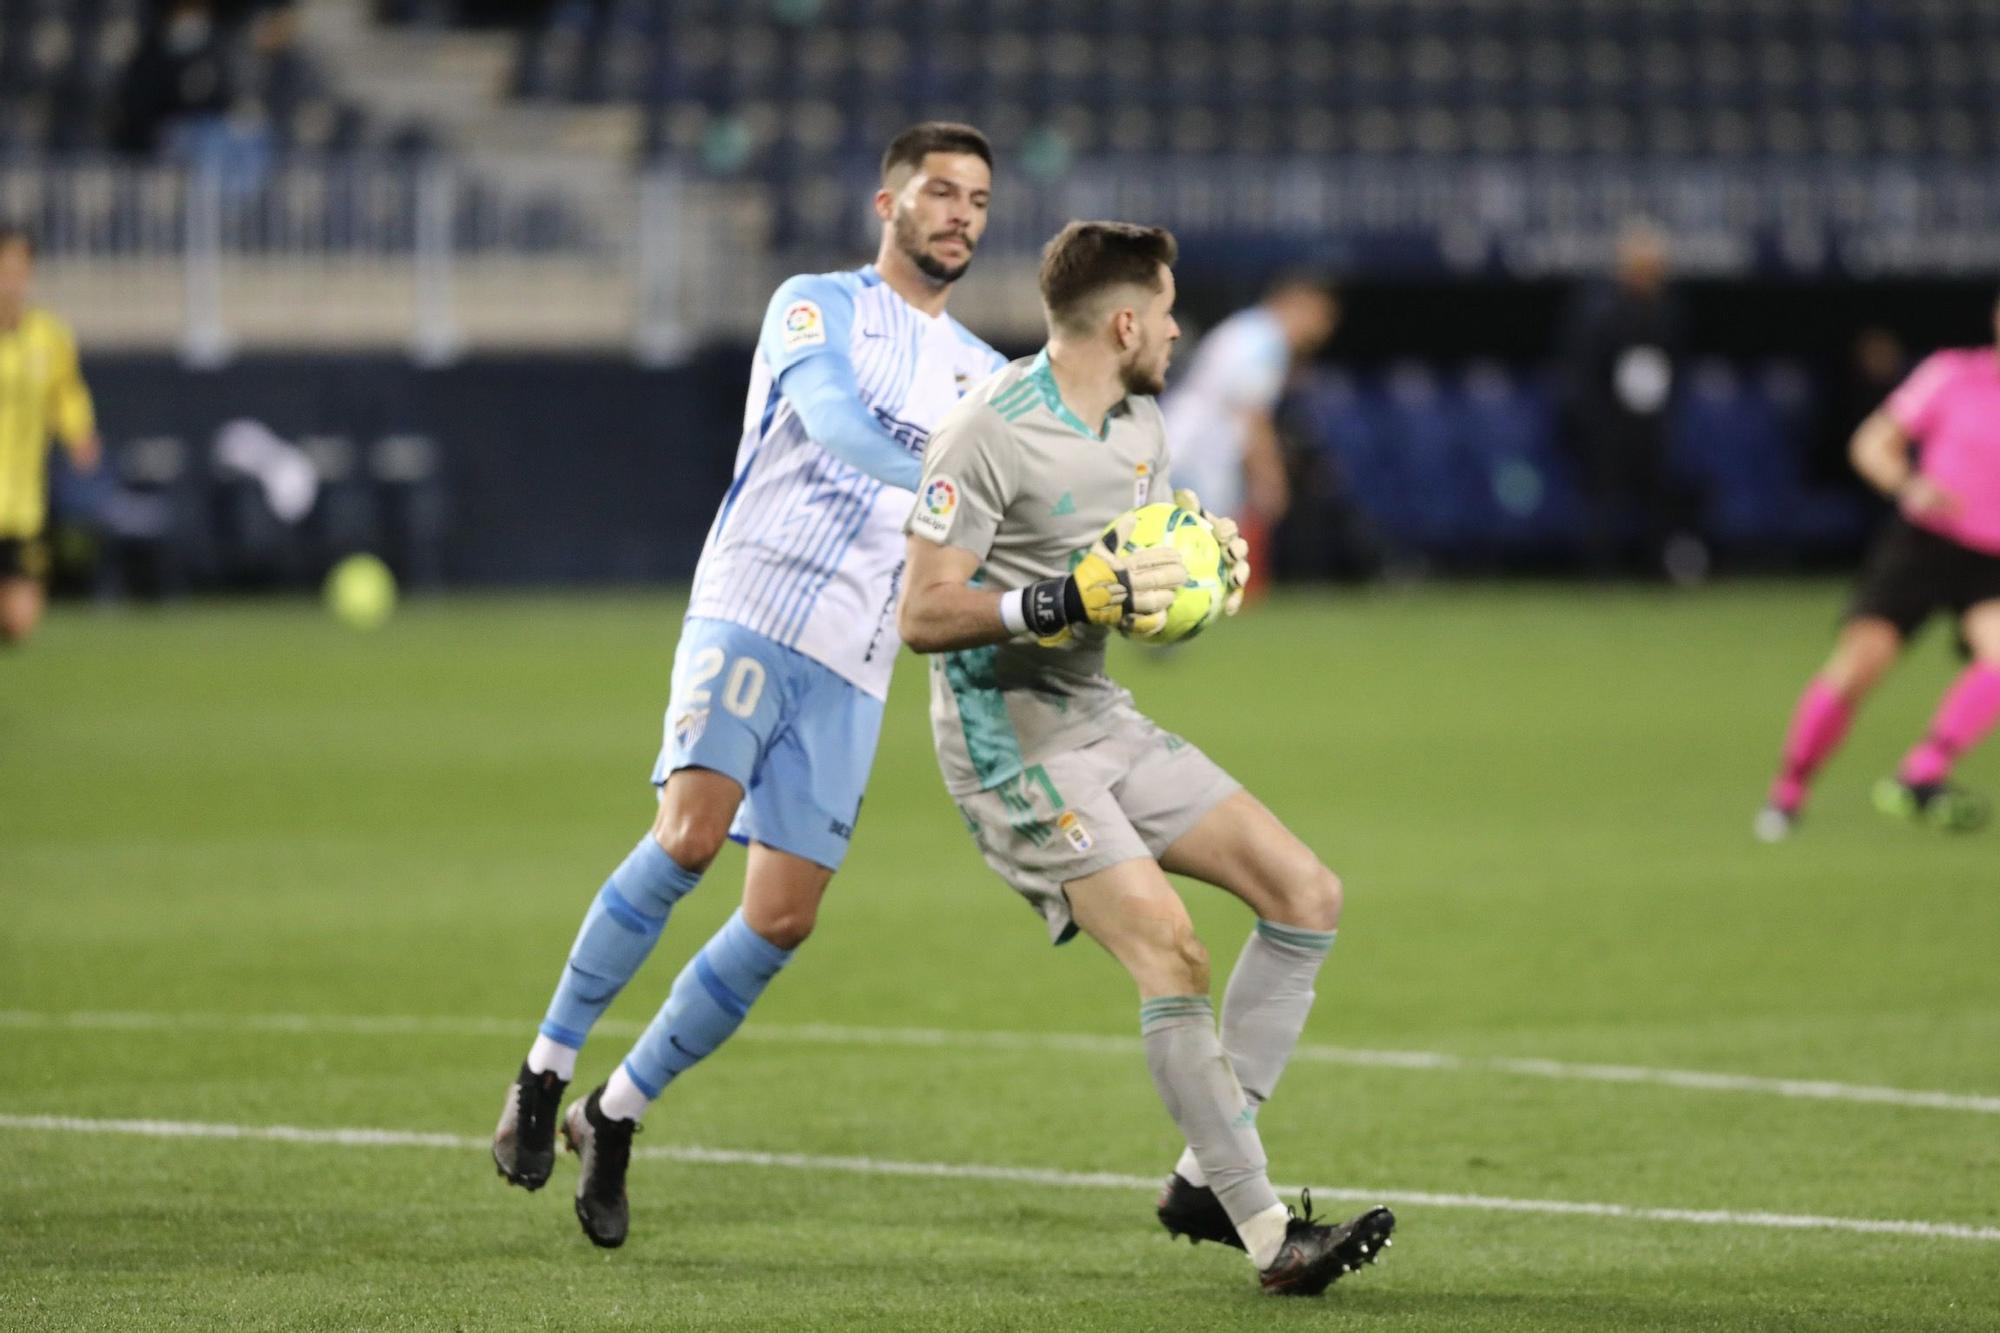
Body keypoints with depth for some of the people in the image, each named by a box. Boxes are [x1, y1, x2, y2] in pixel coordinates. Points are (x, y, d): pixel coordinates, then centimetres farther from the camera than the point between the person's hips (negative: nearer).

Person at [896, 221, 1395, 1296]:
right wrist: (1068, 602, -29)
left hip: (1101, 720, 9)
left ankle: (1206, 1182, 5)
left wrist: (1211, 569, -1)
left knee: (1306, 896, 1)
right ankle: (1267, 1238, -15)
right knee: (1171, 954, -21)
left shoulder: (1140, 428, 9)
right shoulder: (987, 437, -18)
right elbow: (923, 618, -19)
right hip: (1009, 736, -9)